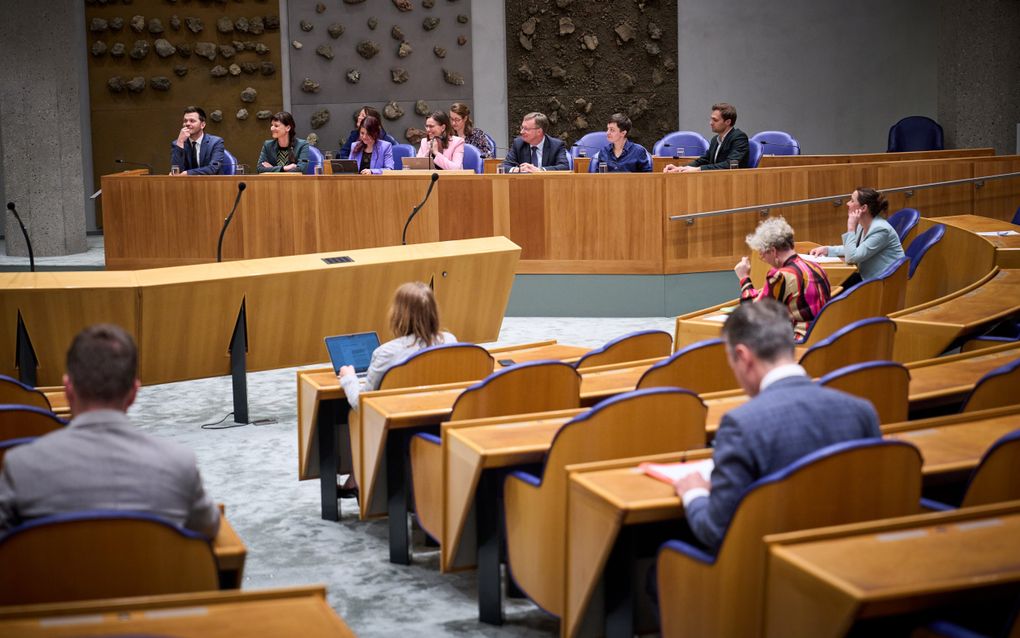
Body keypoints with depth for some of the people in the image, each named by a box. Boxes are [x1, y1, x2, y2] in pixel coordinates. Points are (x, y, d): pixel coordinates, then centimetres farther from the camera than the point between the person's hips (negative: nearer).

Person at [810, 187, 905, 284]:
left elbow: (851, 257, -25)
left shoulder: (880, 229, -23)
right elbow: (853, 248, 17)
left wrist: (851, 227, -23)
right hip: (867, 276, 8)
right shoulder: (863, 224, 2)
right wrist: (827, 249, 4)